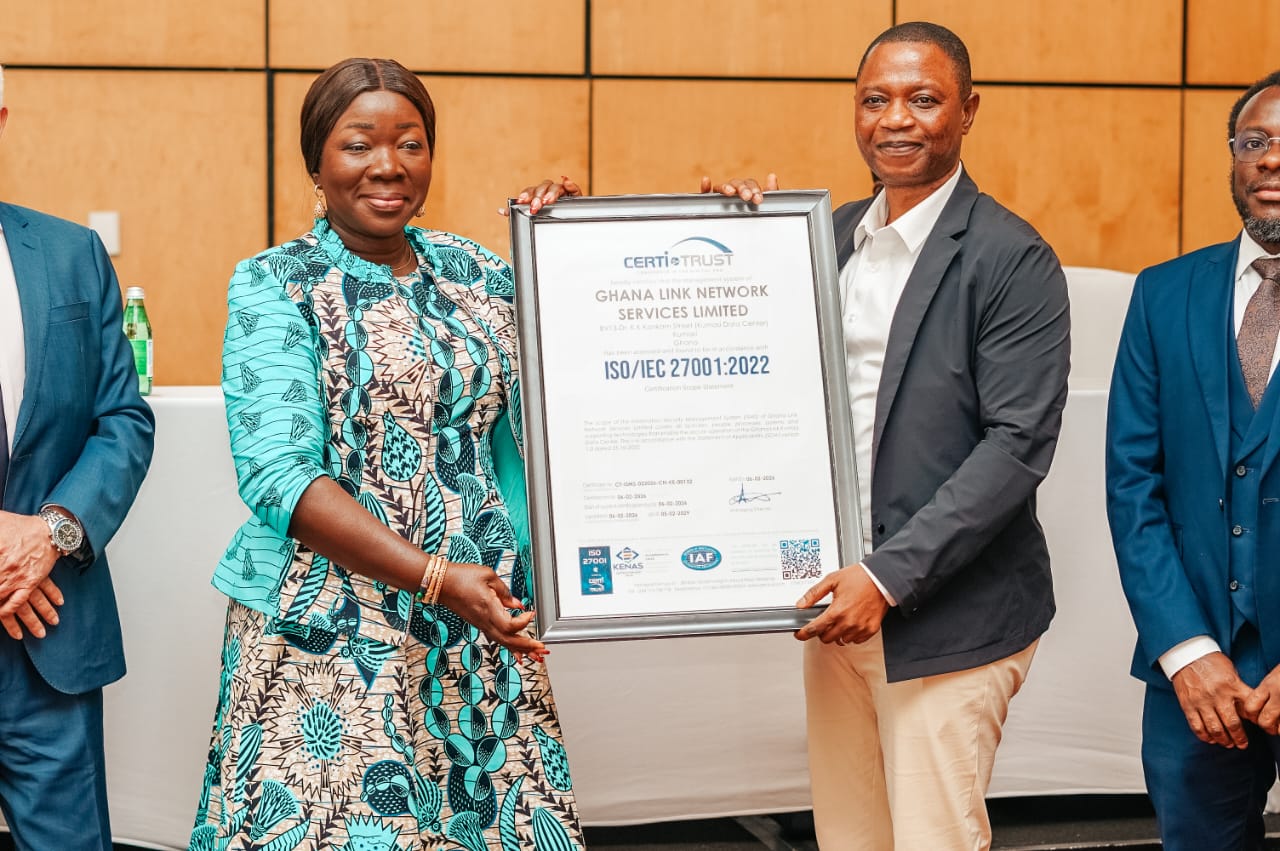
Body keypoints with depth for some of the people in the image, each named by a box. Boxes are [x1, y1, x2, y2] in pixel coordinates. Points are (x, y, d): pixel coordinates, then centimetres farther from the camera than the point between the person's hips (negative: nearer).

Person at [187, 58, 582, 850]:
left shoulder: (476, 272, 9)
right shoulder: (275, 285, -4)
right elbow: (278, 472, -15)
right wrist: (434, 577, -25)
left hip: (482, 627, 4)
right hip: (332, 635, -4)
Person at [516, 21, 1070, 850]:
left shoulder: (1012, 260, -9)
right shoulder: (833, 236, 10)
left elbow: (1018, 442, -14)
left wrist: (891, 575, -19)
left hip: (950, 615, -6)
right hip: (841, 597, 6)